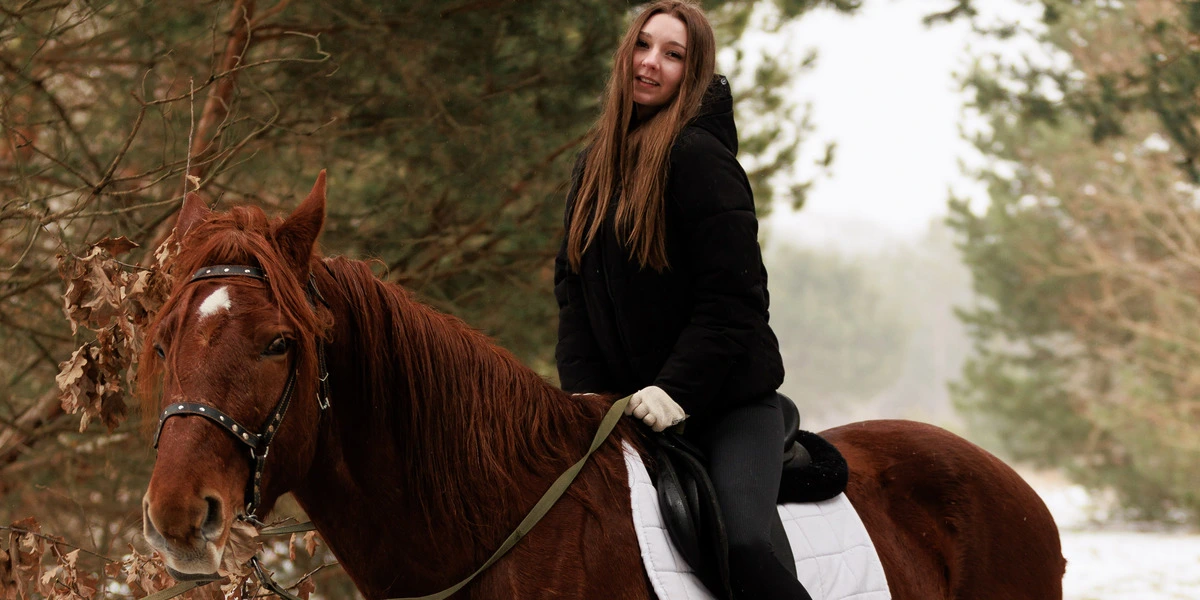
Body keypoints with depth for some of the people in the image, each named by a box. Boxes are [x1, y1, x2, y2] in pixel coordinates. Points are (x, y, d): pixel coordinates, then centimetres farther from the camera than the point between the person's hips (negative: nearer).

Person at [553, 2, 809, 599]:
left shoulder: (700, 157, -11)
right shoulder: (594, 166, 12)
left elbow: (734, 298, -16)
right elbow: (572, 288, 9)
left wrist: (677, 391, -22)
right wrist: (583, 391, -4)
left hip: (728, 401, -7)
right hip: (626, 406, 7)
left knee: (744, 539, -28)